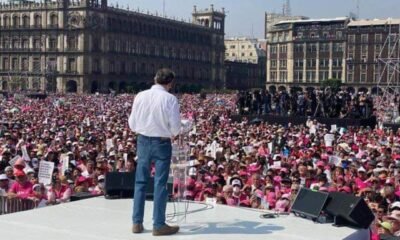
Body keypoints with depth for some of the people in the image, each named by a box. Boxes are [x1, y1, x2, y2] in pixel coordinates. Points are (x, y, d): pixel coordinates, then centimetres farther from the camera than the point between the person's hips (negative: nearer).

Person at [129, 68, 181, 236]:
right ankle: (159, 225, 9)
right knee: (160, 183, 4)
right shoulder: (170, 99, -12)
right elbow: (175, 127, -11)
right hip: (162, 143, -4)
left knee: (140, 182, 13)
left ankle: (137, 222, 18)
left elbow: (132, 124, 2)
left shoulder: (140, 96, -1)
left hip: (143, 141, 4)